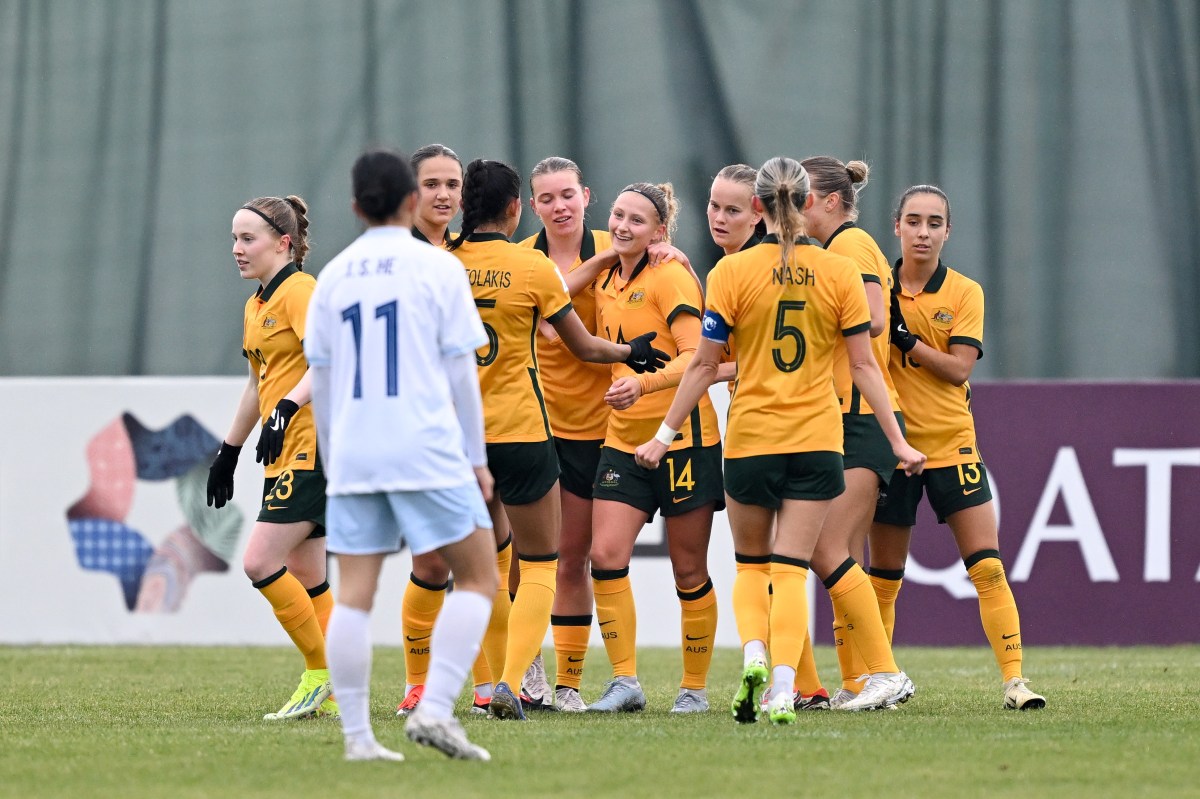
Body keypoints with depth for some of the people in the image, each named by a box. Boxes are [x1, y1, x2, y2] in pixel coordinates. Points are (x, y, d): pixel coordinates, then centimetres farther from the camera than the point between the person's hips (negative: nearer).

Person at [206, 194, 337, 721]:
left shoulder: (299, 291, -10)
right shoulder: (255, 306, 19)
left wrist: (288, 407, -34)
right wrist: (229, 451, 32)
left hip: (311, 446, -10)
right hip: (286, 455, 10)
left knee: (260, 561, -15)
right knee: (305, 577, 8)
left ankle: (322, 676, -5)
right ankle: (329, 695, 12)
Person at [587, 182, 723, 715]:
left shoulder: (670, 278, -10)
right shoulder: (607, 282, 12)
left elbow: (696, 356, -20)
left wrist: (644, 383, -34)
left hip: (682, 436, -6)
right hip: (623, 439, 6)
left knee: (688, 571, 2)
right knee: (605, 554, -10)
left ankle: (694, 687, 13)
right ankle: (625, 682, -6)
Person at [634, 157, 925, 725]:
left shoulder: (732, 272, -6)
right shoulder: (839, 274, -2)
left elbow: (704, 364, -3)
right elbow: (864, 365, 0)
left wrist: (665, 434, 7)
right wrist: (898, 441, 7)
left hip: (750, 438, -1)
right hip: (817, 440, 1)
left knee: (750, 562, 16)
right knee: (791, 568, 1)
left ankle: (753, 654, -7)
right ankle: (783, 688, -12)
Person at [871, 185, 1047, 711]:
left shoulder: (965, 292, -1)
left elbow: (958, 368, -11)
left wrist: (904, 337, -20)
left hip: (952, 444, -1)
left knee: (986, 564, -9)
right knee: (884, 576, 7)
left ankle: (1013, 680, -9)